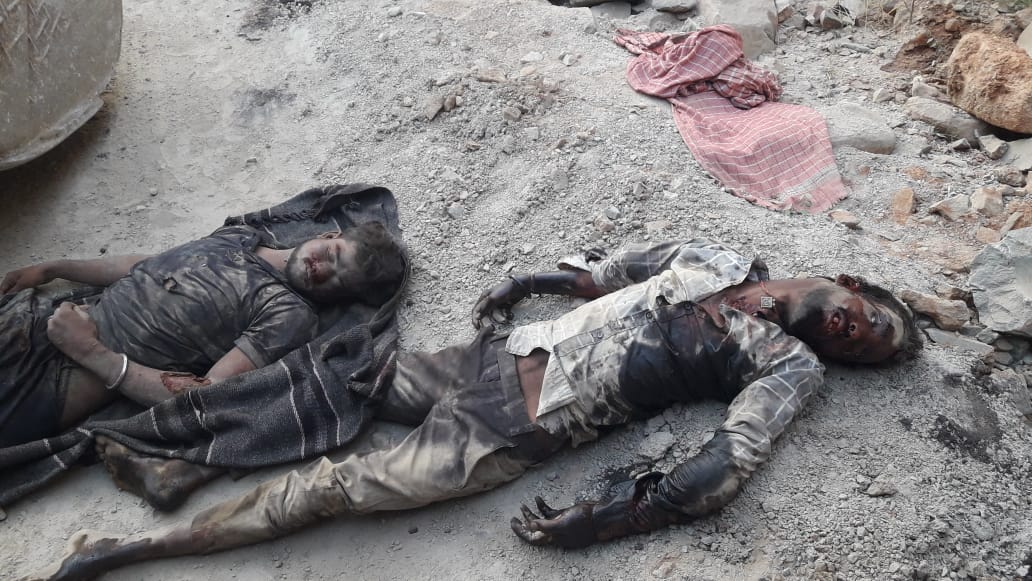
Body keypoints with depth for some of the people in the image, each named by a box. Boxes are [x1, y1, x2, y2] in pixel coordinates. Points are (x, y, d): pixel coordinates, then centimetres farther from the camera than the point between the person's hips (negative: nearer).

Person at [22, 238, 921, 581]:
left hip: (523, 431, -5)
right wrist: (538, 279, 14)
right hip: (506, 356, 5)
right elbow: (623, 269, 25)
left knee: (335, 487, -9)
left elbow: (727, 468, -13)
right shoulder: (721, 260, 14)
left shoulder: (791, 368, -2)